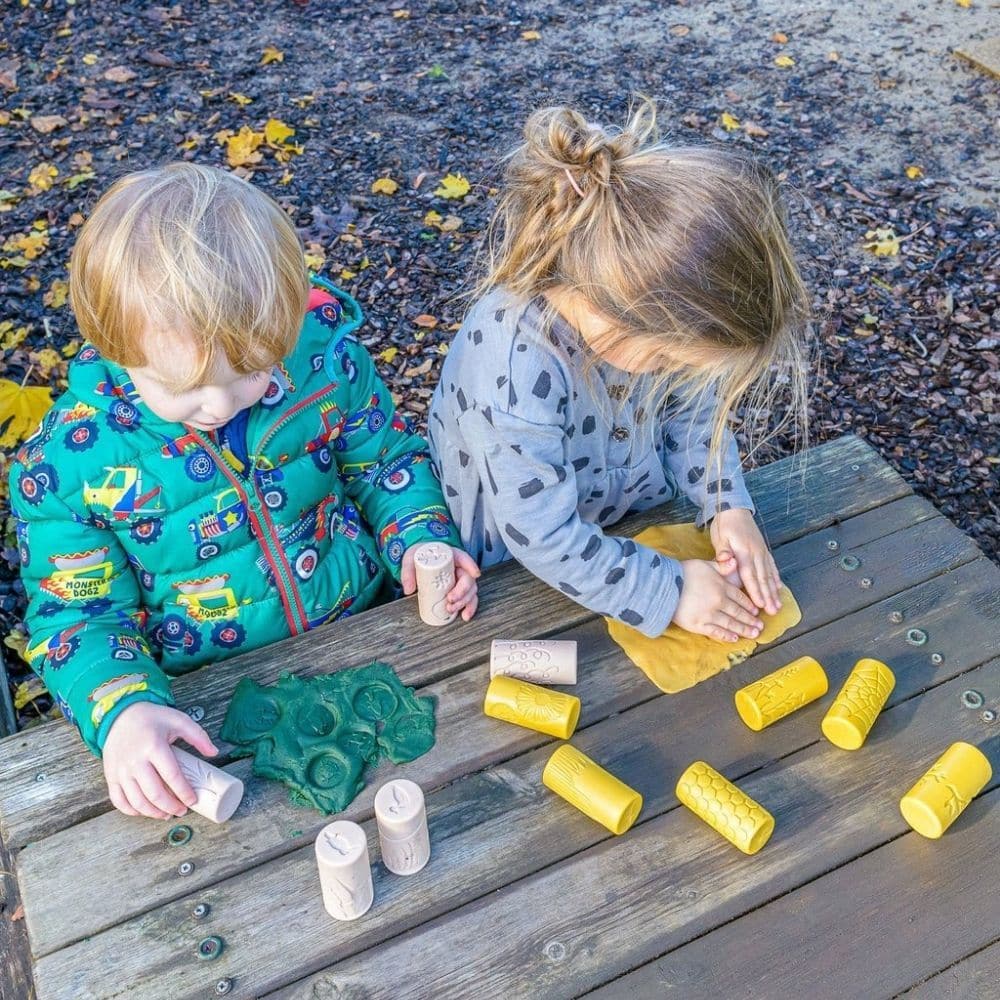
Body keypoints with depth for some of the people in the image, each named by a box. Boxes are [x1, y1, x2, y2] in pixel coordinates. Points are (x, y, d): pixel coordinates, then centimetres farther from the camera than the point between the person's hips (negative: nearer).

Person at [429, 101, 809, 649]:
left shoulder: (649, 306, -21)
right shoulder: (513, 374, -40)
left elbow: (692, 406, -1)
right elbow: (543, 538, -30)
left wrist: (728, 504, -12)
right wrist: (669, 590, -24)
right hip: (523, 568, -7)